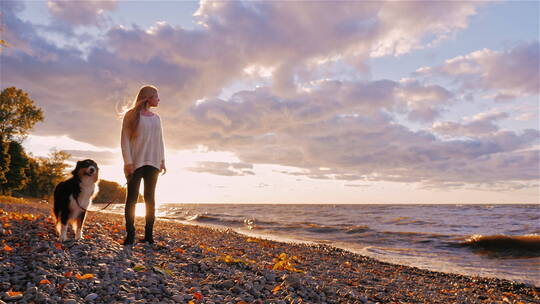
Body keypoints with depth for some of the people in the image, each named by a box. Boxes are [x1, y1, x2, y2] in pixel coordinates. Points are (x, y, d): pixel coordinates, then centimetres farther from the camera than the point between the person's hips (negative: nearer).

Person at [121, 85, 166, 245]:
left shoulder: (156, 118, 17)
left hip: (152, 164, 5)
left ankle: (149, 234, 4)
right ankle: (130, 234, -1)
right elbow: (125, 139, -4)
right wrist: (128, 161, -13)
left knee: (150, 199, 3)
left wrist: (162, 160, 7)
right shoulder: (132, 115, 2)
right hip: (136, 163, -4)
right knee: (132, 198, -4)